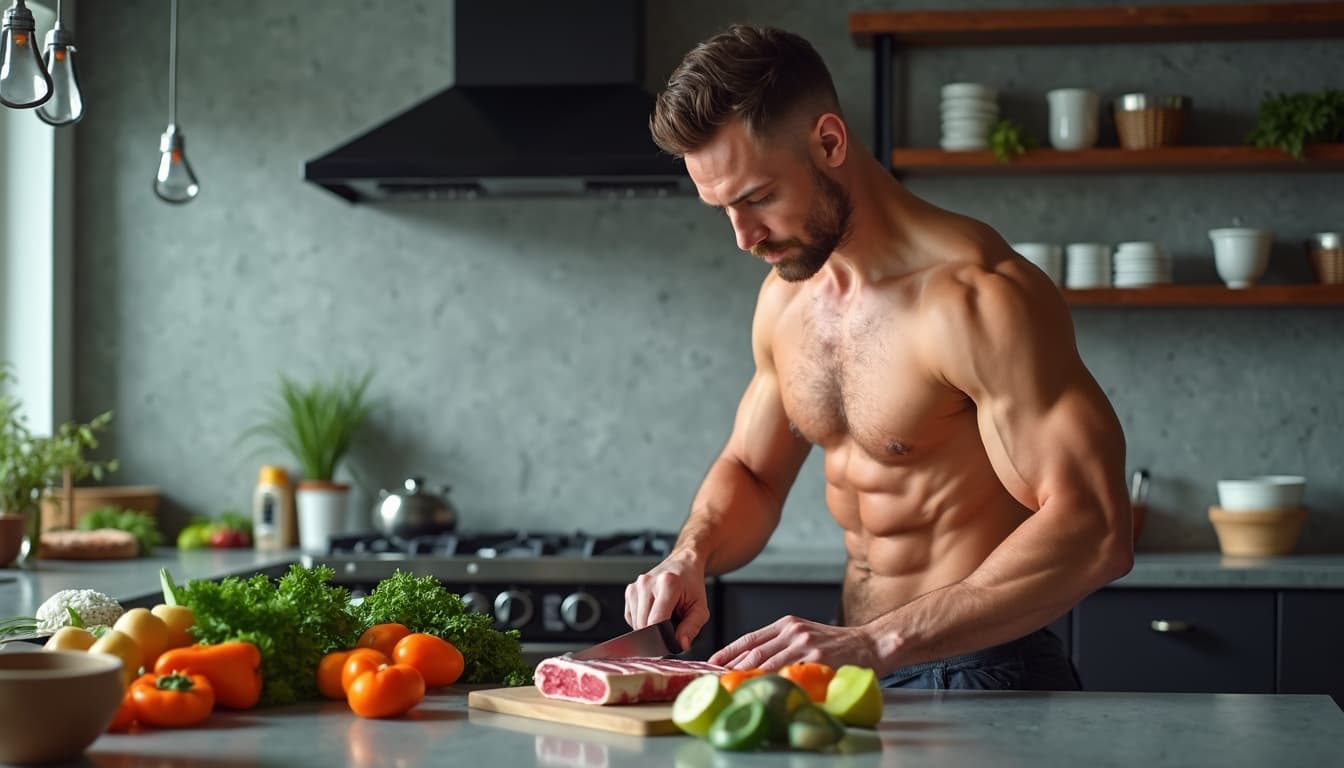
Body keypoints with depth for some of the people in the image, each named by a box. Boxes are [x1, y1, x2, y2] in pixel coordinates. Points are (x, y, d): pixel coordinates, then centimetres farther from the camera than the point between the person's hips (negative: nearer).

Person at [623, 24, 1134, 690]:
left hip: (979, 677, -8)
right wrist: (691, 555, 0)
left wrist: (878, 643, -30)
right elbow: (749, 473, 23)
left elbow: (1095, 533, -25)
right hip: (857, 666, 8)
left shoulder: (977, 297, -18)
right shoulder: (787, 296, 8)